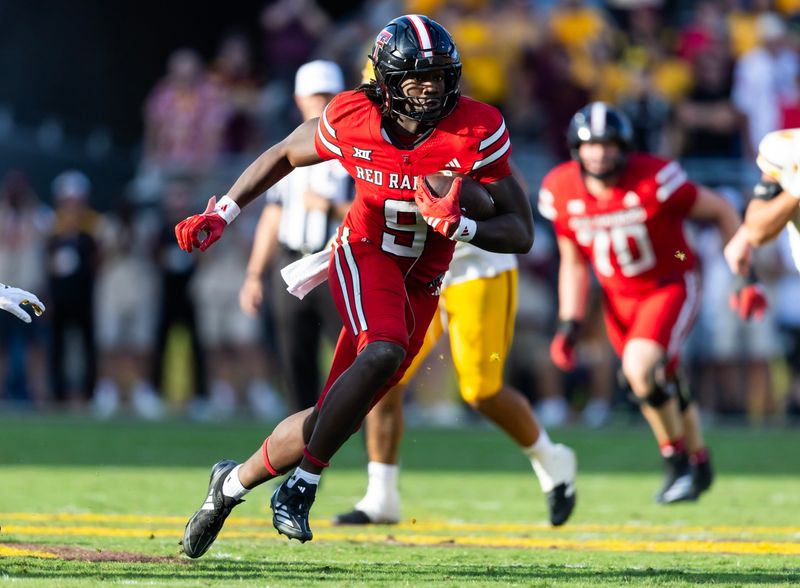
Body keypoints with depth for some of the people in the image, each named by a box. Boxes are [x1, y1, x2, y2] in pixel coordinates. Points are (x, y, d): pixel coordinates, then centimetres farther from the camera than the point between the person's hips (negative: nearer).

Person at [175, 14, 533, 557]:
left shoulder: (478, 131, -17)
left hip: (420, 284, 2)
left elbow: (521, 235, -15)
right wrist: (221, 215, 3)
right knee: (383, 352, -34)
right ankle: (304, 483, -24)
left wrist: (457, 225, -33)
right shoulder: (352, 120, -14)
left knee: (334, 417, 1)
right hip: (366, 255, -2)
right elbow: (284, 156, 7)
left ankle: (234, 483, 23)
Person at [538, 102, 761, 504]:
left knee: (640, 368, -26)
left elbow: (721, 211, -11)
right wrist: (569, 325, -2)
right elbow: (573, 264, 5)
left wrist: (744, 274, -11)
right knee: (664, 387, 13)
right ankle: (699, 466, 37)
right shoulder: (562, 192, -10)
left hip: (671, 287, -5)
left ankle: (677, 459, -8)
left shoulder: (654, 180, -24)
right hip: (619, 299, 5)